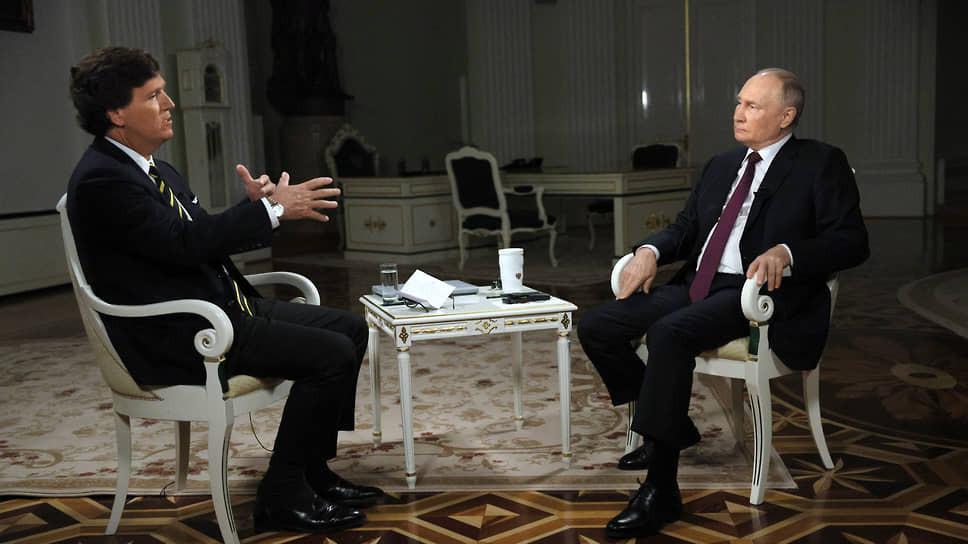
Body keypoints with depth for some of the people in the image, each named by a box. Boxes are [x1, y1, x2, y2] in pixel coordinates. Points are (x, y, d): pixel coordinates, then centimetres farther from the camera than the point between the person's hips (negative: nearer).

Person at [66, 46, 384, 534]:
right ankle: (281, 497, -4)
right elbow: (185, 242, -25)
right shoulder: (101, 179, -16)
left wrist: (254, 207, -3)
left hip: (219, 305, 10)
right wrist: (271, 209, -19)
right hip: (176, 338, -10)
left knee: (350, 327, 7)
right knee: (331, 353, -18)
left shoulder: (152, 168, 15)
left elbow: (206, 236, 16)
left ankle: (314, 474, 13)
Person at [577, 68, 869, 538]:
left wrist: (785, 252, -24)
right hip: (697, 285, 8)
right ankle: (672, 426, 11)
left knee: (668, 332, -34)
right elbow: (685, 227, 22)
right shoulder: (721, 166, 22)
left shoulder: (822, 164, 2)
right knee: (596, 327, -6)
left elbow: (851, 242, -6)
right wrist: (650, 250, -1)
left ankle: (660, 490, -26)